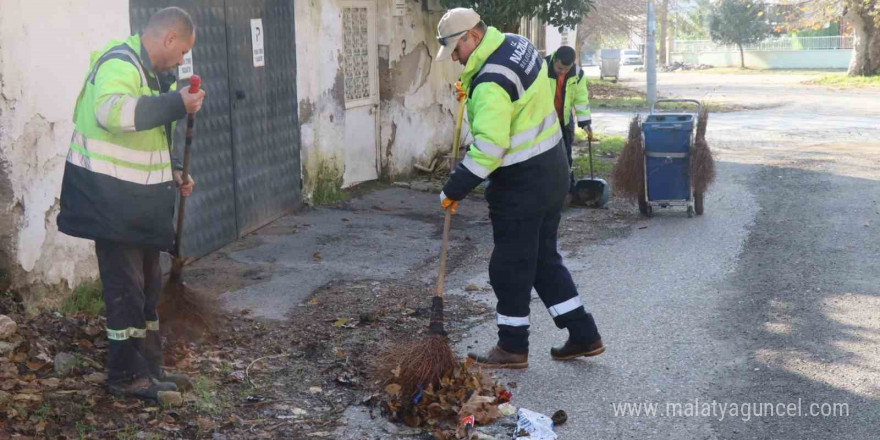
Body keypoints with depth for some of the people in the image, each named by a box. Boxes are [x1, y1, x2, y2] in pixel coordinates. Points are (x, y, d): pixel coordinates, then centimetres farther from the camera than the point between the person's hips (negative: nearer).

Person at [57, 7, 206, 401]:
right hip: (111, 197, -10)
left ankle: (148, 369, 26)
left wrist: (172, 173, 14)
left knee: (147, 286, 15)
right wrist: (176, 103, -34)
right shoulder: (119, 63, -17)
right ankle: (125, 376, 7)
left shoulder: (151, 72, 16)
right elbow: (111, 110, -39)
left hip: (138, 199, 10)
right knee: (125, 287, -4)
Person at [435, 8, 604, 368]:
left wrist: (454, 190, -20)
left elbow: (488, 149, -29)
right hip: (551, 173, 10)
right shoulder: (518, 44, 6)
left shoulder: (491, 83, -25)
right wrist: (473, 94, 9)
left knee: (510, 267, 4)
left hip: (521, 185, -10)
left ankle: (512, 348, 18)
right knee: (544, 258, 18)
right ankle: (583, 335, 22)